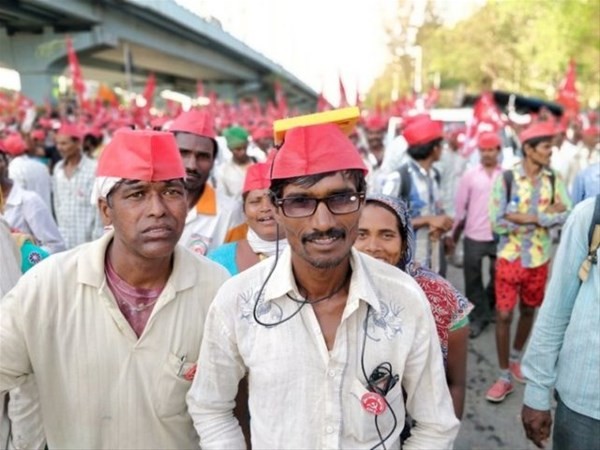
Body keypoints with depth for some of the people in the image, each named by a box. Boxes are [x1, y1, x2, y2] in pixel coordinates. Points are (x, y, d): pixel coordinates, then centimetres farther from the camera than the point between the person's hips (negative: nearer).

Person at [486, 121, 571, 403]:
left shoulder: (554, 180, -3)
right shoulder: (506, 178, -13)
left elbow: (566, 215, -11)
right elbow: (497, 223, -17)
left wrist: (526, 217, -23)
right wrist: (545, 215, -17)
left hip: (539, 259, 3)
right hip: (510, 258, -3)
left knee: (528, 312, 18)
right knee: (504, 315, 1)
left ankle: (515, 358, 41)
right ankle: (505, 376, 16)